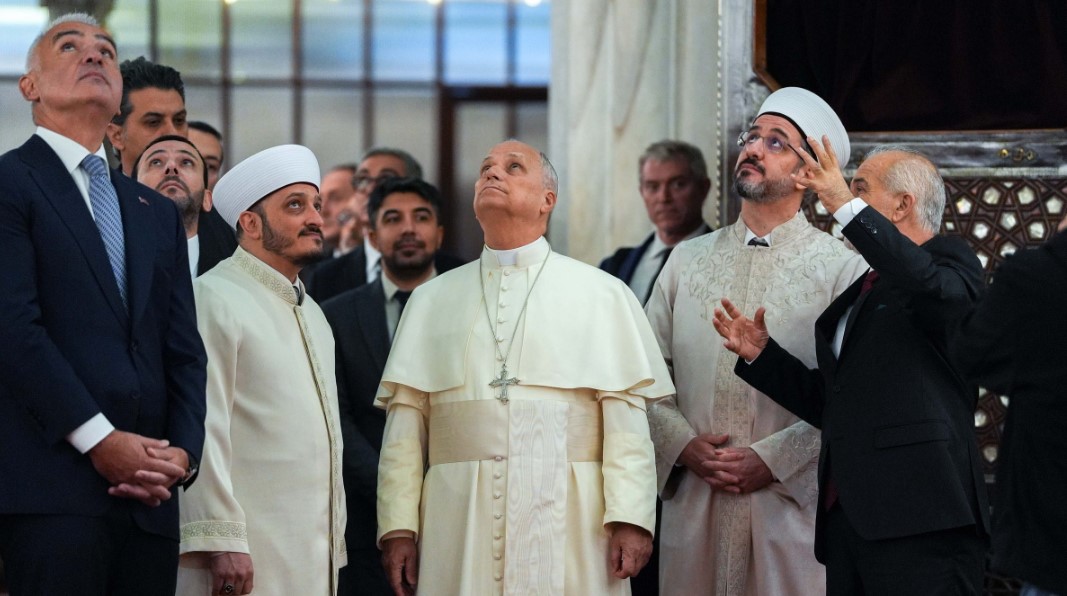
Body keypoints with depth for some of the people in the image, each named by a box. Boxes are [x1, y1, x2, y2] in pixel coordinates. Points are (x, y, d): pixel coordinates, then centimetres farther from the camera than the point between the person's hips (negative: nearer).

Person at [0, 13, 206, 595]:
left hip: (149, 498, 6)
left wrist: (183, 451, 0)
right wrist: (100, 439, -14)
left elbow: (183, 349, 17)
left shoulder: (158, 212, 22)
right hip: (54, 486, -6)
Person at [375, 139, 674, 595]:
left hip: (568, 525, -2)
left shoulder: (601, 294, 7)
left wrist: (630, 518, -11)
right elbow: (406, 424, 8)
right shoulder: (431, 300, 15)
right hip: (459, 523, 2)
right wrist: (398, 527, 1)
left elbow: (626, 417, -2)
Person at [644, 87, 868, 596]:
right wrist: (684, 445, -5)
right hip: (692, 501, 3)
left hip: (793, 503, -3)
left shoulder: (842, 267, 1)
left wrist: (773, 459, -14)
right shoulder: (687, 259, 14)